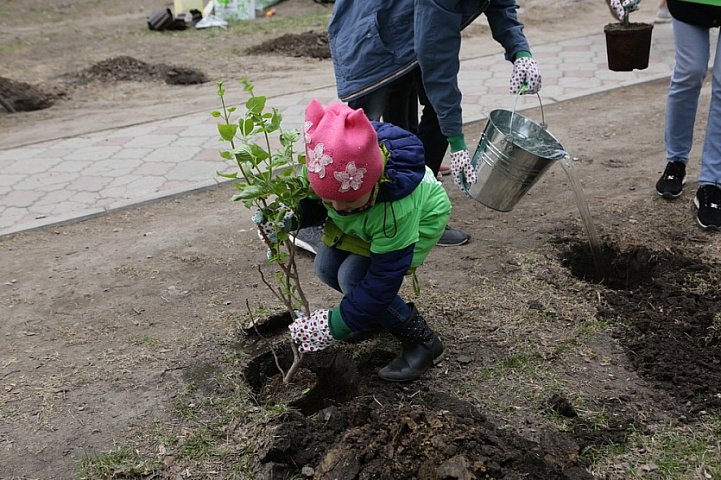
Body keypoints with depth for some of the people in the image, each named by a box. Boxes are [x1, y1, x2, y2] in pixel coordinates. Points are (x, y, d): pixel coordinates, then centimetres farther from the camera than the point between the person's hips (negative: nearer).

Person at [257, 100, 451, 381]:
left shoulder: (397, 209, -45)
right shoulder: (324, 167, -32)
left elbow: (385, 277, -34)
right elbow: (315, 202, -7)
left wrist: (336, 326, -30)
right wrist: (294, 216, -31)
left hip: (422, 218, -6)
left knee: (353, 276, -25)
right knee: (326, 268, -10)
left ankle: (422, 341, -8)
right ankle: (375, 310, 17)